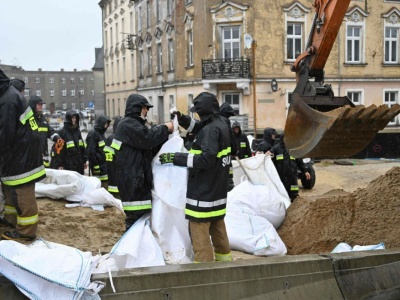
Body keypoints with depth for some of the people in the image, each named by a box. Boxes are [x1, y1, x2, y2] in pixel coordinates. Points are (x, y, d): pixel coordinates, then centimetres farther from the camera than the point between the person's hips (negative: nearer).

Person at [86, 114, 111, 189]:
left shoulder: (101, 133, 17)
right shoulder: (93, 134, -11)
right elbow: (91, 152, -17)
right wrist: (95, 166, -17)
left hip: (104, 165, 9)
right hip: (98, 166, -9)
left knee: (105, 187, 9)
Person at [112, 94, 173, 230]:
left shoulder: (135, 124, 23)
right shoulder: (128, 124, -11)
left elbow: (149, 147, 21)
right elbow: (147, 138, -23)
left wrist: (164, 131, 8)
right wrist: (165, 129, -8)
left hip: (137, 177, 11)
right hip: (131, 178, -11)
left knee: (141, 215, 13)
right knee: (136, 216, -9)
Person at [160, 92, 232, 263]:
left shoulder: (211, 129, -21)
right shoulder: (221, 124, 8)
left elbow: (207, 159, -29)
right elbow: (199, 128, 24)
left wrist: (176, 158, -27)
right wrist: (182, 119, 9)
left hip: (203, 191, -10)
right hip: (217, 189, 10)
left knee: (200, 233, -4)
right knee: (218, 228, 21)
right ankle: (224, 259, 33)